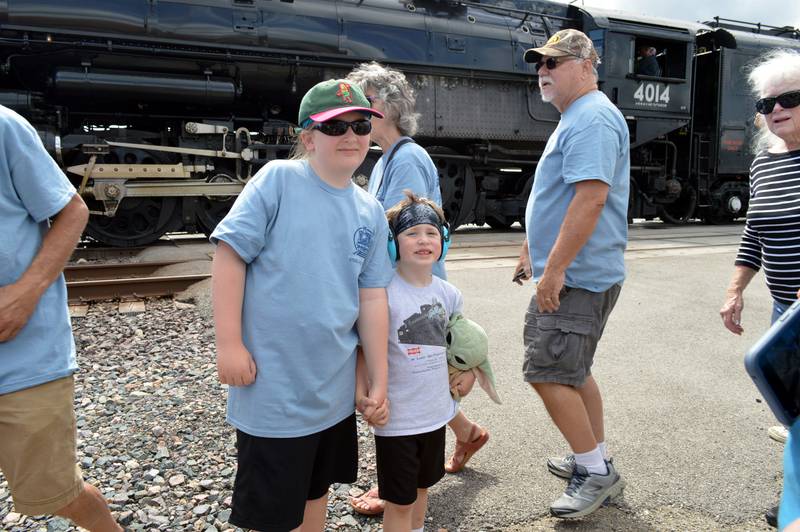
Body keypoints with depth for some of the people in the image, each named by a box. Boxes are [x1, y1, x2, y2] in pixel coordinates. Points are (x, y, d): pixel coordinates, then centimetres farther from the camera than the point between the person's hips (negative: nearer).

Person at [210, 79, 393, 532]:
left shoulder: (371, 212, 4)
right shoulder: (278, 179, -11)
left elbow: (373, 298, 5)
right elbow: (230, 253, -12)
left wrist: (379, 381, 6)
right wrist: (229, 344, -15)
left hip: (335, 389, 6)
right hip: (273, 387, -5)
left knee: (316, 492, 24)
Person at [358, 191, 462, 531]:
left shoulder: (449, 294, 0)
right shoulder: (384, 293, -18)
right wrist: (362, 394, -22)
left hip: (435, 411, 6)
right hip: (396, 417, -5)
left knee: (421, 486, 24)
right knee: (399, 500, 7)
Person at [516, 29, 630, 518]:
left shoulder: (592, 119, -15)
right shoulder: (576, 120, 19)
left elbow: (590, 199, -26)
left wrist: (555, 268, -26)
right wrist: (534, 250, 28)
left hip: (577, 277, -11)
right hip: (575, 274, 11)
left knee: (548, 373, -7)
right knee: (573, 371, 17)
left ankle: (597, 472, 8)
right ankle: (595, 460, 30)